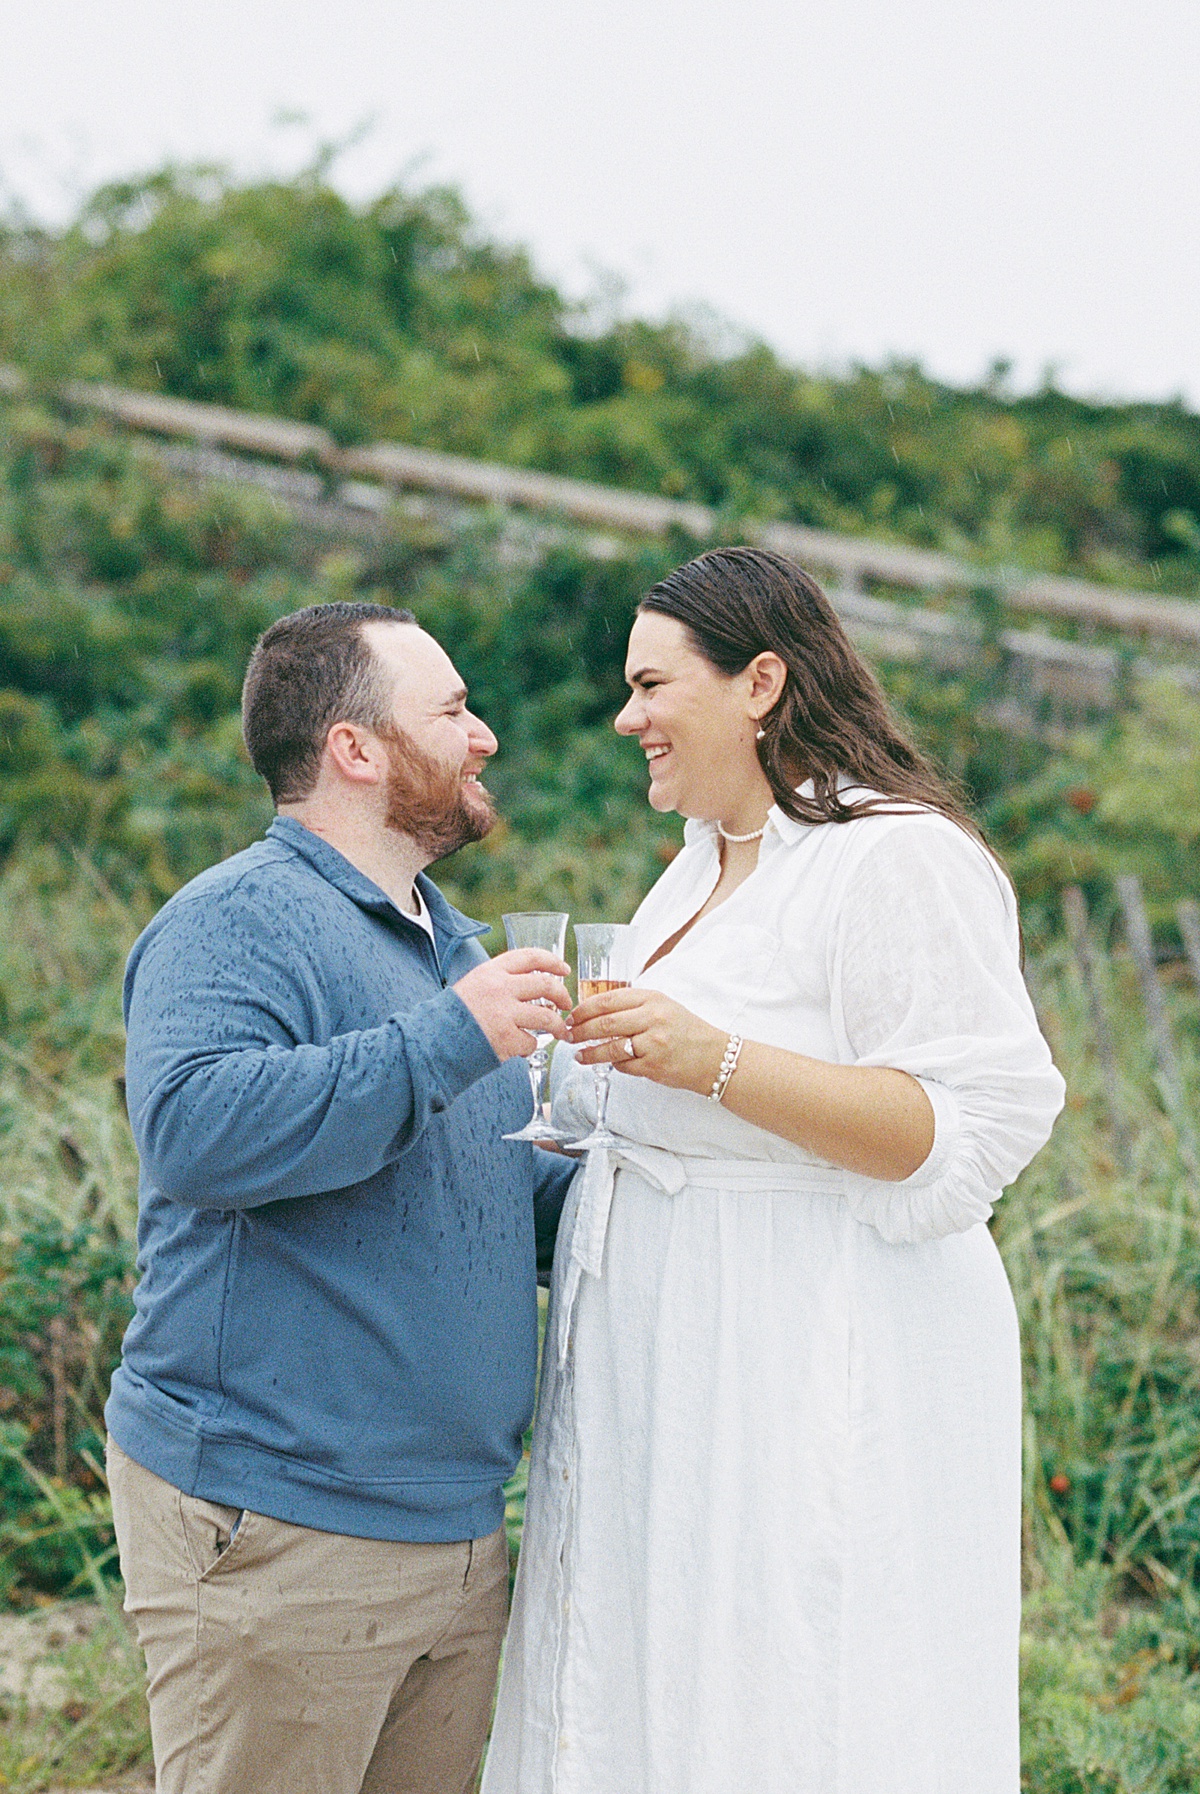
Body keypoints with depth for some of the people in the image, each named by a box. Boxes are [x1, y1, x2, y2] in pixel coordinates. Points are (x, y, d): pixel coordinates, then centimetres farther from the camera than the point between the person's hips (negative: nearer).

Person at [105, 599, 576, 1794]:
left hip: (456, 1524, 9)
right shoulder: (236, 922, -10)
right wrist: (442, 1046, -27)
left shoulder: (452, 945, 20)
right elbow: (192, 1129, -29)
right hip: (275, 1530, -9)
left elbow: (514, 1191, 27)